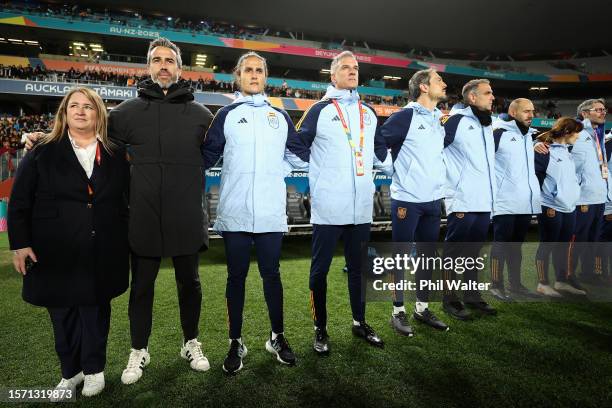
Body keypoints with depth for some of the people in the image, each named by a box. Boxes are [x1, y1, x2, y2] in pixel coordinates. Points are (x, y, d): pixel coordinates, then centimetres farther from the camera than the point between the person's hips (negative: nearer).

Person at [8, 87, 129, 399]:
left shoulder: (115, 155, 6)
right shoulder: (42, 152, 2)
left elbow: (125, 201, 9)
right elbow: (19, 201, 1)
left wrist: (124, 242, 7)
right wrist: (20, 243, -5)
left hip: (102, 252, 1)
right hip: (56, 250, 0)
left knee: (96, 307, 10)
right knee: (62, 311, 10)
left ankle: (94, 368, 27)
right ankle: (70, 371, 29)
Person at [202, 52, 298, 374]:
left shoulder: (280, 115, 12)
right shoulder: (227, 115, 6)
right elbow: (207, 154, 2)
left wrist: (282, 170, 6)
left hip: (271, 212, 2)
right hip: (235, 212, -1)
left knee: (271, 273, 10)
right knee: (236, 276, 7)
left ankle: (277, 337, 25)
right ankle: (236, 342, 21)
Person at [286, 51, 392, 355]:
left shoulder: (368, 113, 16)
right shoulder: (320, 110, 0)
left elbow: (380, 150, 26)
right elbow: (297, 146, 0)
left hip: (361, 206, 5)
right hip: (328, 206, -5)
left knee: (358, 266, 15)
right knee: (320, 269, 4)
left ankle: (360, 322, 30)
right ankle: (320, 329, 19)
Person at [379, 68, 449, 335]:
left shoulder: (441, 119, 13)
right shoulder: (406, 116, -9)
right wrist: (395, 168, -7)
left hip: (433, 200, 7)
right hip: (407, 200, -7)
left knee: (428, 255, 14)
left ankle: (422, 308, 28)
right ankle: (398, 311, 16)